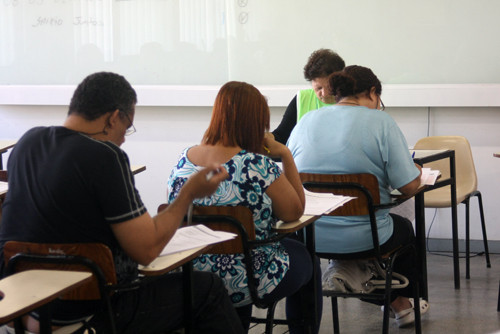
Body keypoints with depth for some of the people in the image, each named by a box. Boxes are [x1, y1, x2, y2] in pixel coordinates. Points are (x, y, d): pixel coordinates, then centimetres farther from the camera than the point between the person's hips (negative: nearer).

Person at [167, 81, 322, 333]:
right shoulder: (257, 166, -21)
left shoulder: (183, 160, -4)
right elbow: (294, 212, -10)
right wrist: (286, 156, -3)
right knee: (305, 256, 25)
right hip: (251, 286, -6)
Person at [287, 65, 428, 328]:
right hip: (361, 240, -5)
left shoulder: (305, 122, 5)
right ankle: (401, 302, 47)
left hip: (308, 237, 5)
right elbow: (409, 185, -12)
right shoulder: (380, 122, -9)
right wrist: (417, 171, 13)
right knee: (404, 228, 32)